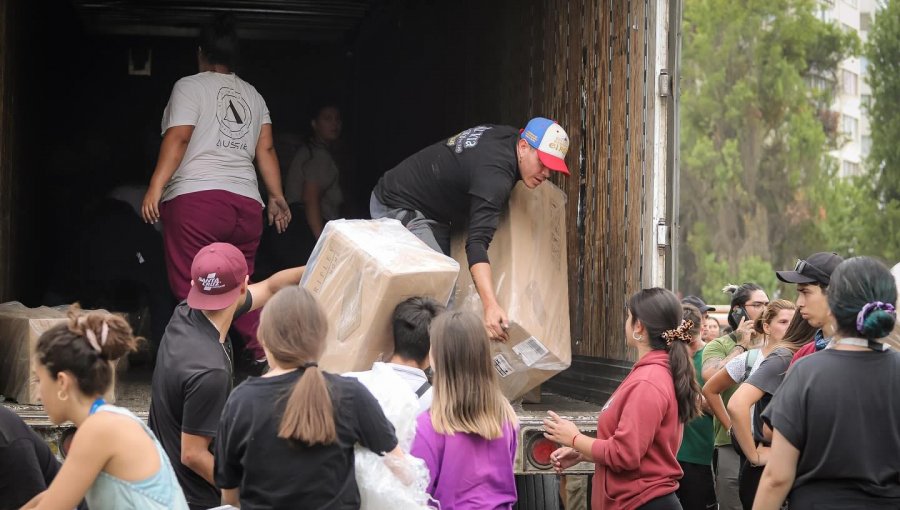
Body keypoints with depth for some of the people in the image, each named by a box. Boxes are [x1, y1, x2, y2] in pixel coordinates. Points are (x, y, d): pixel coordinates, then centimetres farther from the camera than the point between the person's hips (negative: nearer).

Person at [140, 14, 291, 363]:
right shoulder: (253, 95, 20)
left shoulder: (189, 87, 4)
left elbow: (178, 139, -8)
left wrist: (155, 188, -12)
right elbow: (266, 149, 14)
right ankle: (266, 357, 4)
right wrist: (277, 197, 17)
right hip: (246, 203, 6)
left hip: (195, 199, -6)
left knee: (192, 291, -6)